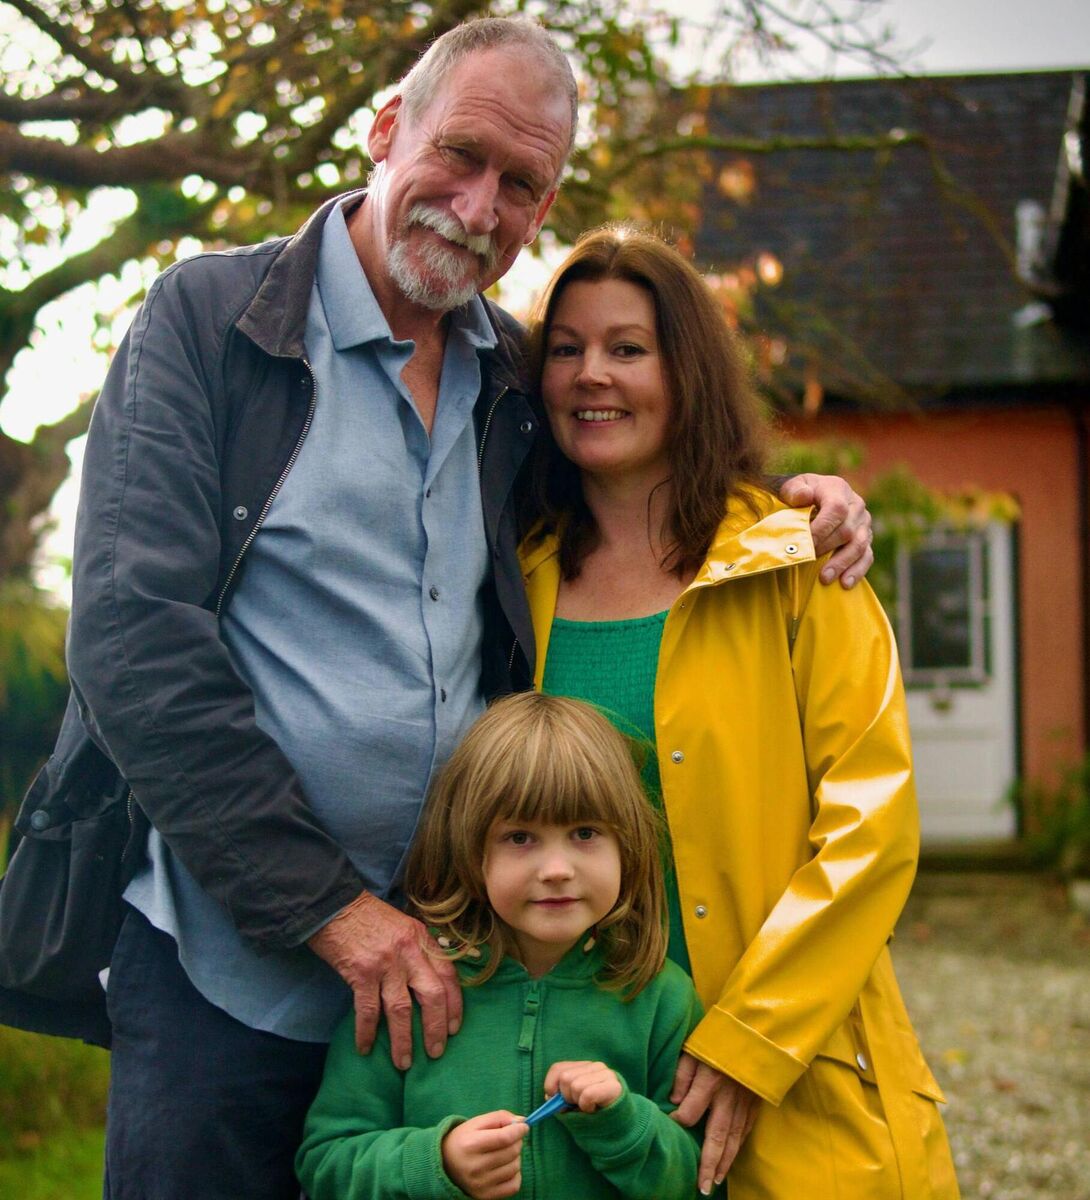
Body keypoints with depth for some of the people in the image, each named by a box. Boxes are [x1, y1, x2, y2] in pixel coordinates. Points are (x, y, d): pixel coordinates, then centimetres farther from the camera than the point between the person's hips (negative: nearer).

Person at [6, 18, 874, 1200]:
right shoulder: (210, 318, -4)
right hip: (226, 974, -4)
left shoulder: (517, 383, 10)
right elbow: (133, 635, -13)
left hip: (446, 972, 4)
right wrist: (329, 904, -15)